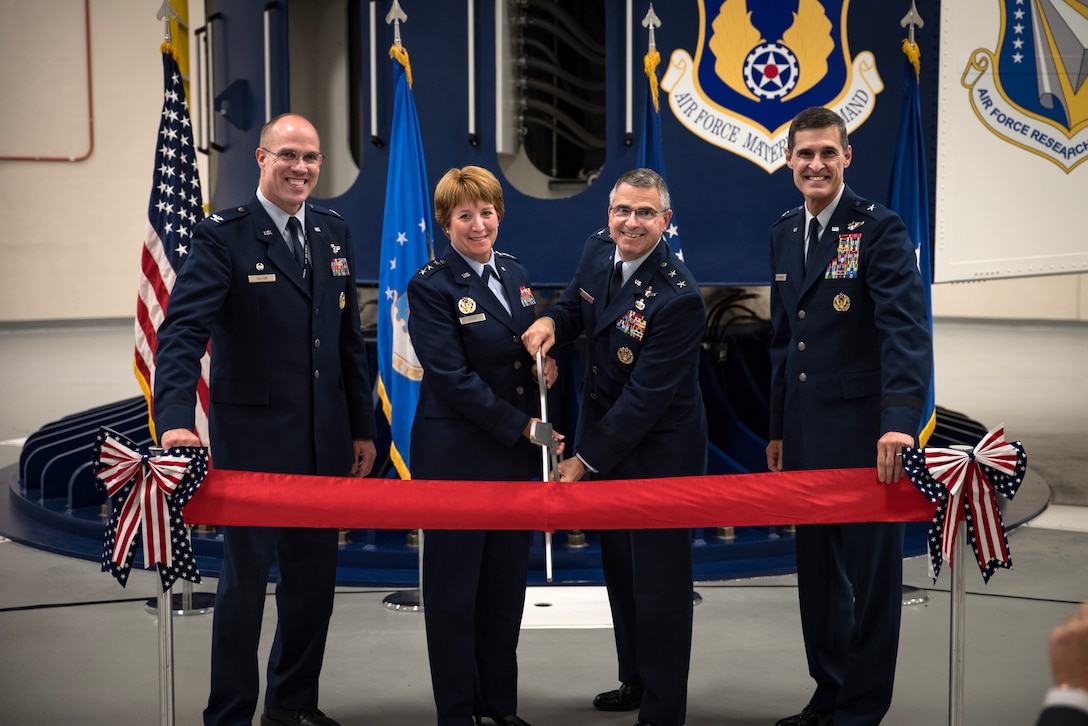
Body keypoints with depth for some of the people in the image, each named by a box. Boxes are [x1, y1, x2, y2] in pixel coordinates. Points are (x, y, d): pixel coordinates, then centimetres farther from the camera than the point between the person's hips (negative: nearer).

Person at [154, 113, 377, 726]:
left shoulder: (334, 233, 9)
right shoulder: (223, 237, -10)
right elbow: (183, 333, -19)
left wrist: (362, 428, 12)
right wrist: (176, 420, -34)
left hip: (325, 440, 6)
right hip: (254, 439, -6)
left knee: (314, 577, 16)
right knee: (246, 578, 4)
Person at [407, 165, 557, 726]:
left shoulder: (514, 274, 10)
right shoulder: (430, 286, -10)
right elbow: (453, 378, -16)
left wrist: (547, 365, -2)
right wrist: (521, 425, -16)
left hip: (517, 455, 6)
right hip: (457, 457, -6)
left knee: (508, 581, 13)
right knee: (454, 588, 4)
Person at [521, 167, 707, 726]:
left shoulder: (678, 298, -28)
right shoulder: (598, 249, -5)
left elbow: (645, 397, -26)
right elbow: (578, 303, 14)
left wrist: (586, 461, -21)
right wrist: (551, 320, -12)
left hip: (658, 450, -8)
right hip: (603, 431, 8)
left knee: (658, 580, 3)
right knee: (618, 568, 22)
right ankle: (635, 680, 41)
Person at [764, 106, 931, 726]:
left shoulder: (880, 228, -11)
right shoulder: (784, 234, 11)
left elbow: (906, 327, -23)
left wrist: (901, 419, -36)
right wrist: (779, 430, 16)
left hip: (863, 430, -7)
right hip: (806, 434, 7)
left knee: (870, 573, 3)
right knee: (817, 570, 16)